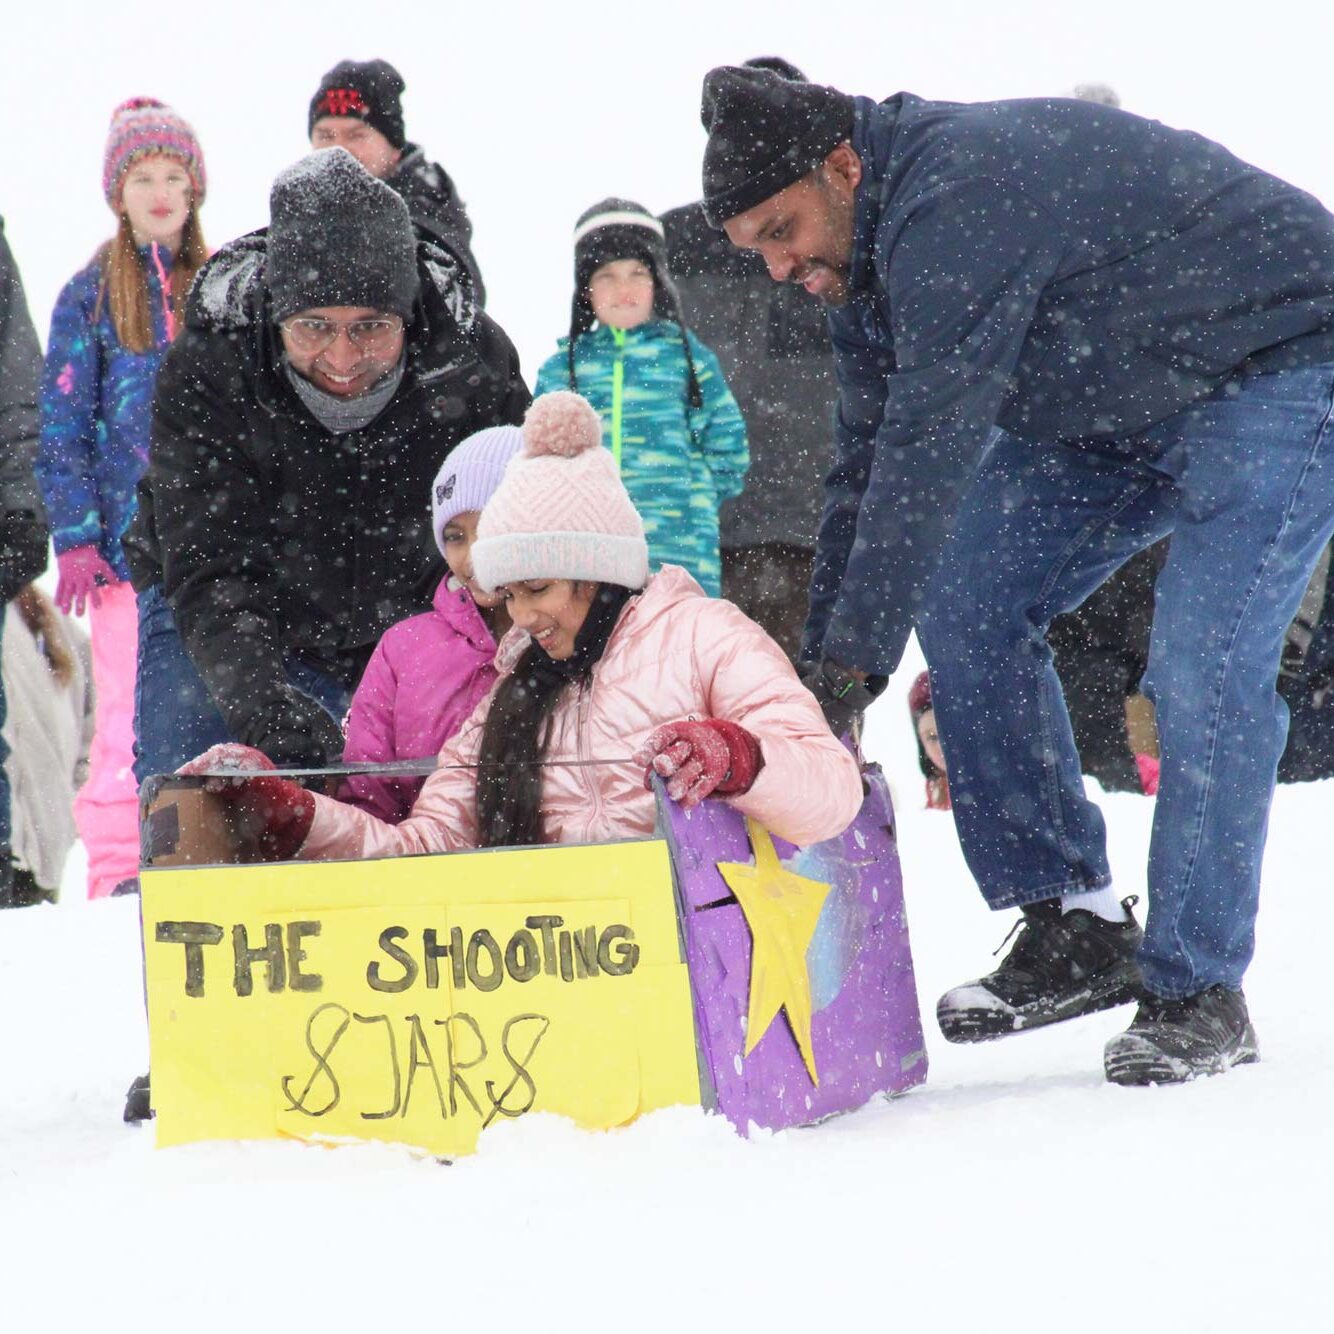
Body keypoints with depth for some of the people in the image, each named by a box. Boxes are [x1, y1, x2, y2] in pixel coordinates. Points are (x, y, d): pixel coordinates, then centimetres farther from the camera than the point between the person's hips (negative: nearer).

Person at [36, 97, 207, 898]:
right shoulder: (91, 296, 5)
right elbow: (64, 426, 3)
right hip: (129, 535, -2)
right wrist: (75, 539, -7)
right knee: (126, 711, -6)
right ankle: (117, 871, -1)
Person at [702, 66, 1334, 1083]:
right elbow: (869, 471, 4)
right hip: (1120, 418, 10)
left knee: (1203, 682, -20)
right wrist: (822, 676, -3)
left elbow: (928, 451, -34)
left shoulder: (956, 198, -31)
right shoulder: (868, 258, 1)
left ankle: (1197, 995, -7)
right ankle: (1074, 928, 2)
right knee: (963, 601, -2)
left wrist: (850, 668, -33)